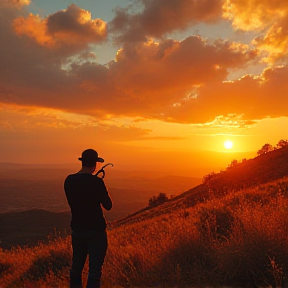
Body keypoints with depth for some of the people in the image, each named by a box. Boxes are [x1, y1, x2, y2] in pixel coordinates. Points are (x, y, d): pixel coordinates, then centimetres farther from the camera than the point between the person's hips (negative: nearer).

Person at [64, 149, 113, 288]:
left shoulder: (69, 180, -1)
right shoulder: (97, 182, -16)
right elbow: (108, 206, -9)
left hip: (77, 230, 5)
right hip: (96, 231, -5)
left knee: (76, 268, 19)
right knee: (94, 270, 0)